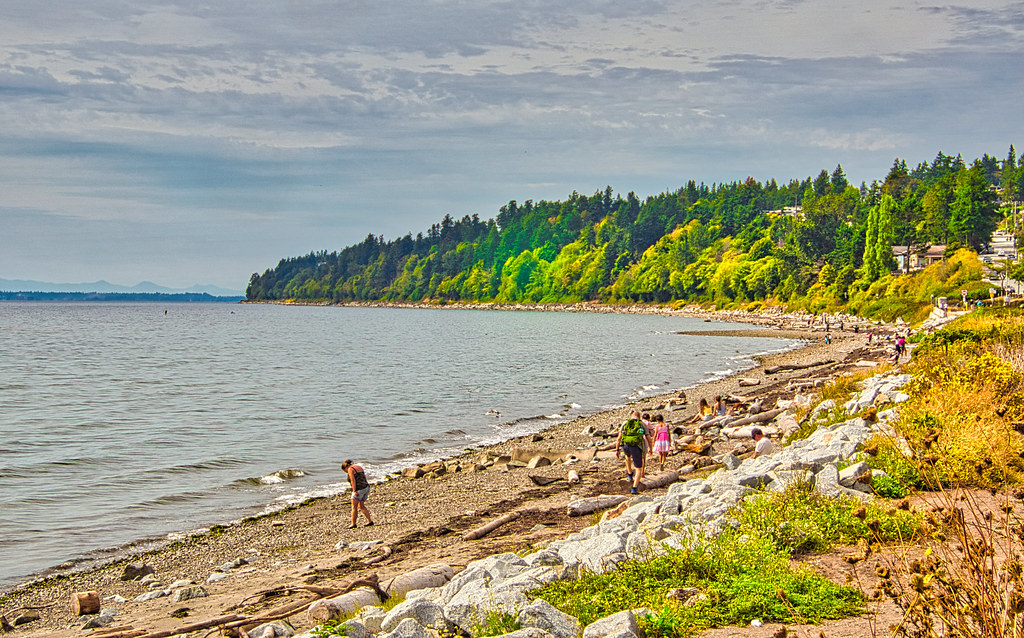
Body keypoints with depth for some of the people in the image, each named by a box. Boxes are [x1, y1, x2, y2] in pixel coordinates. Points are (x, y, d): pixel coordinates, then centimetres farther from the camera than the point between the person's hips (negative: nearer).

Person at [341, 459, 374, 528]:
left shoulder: (350, 469, -5)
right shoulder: (359, 467, 19)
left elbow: (353, 481, -16)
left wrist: (354, 491, -21)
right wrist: (367, 491, 18)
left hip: (359, 489, -8)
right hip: (366, 487, 8)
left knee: (354, 507, 1)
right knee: (361, 506, 16)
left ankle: (353, 524, 3)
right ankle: (370, 520, 13)